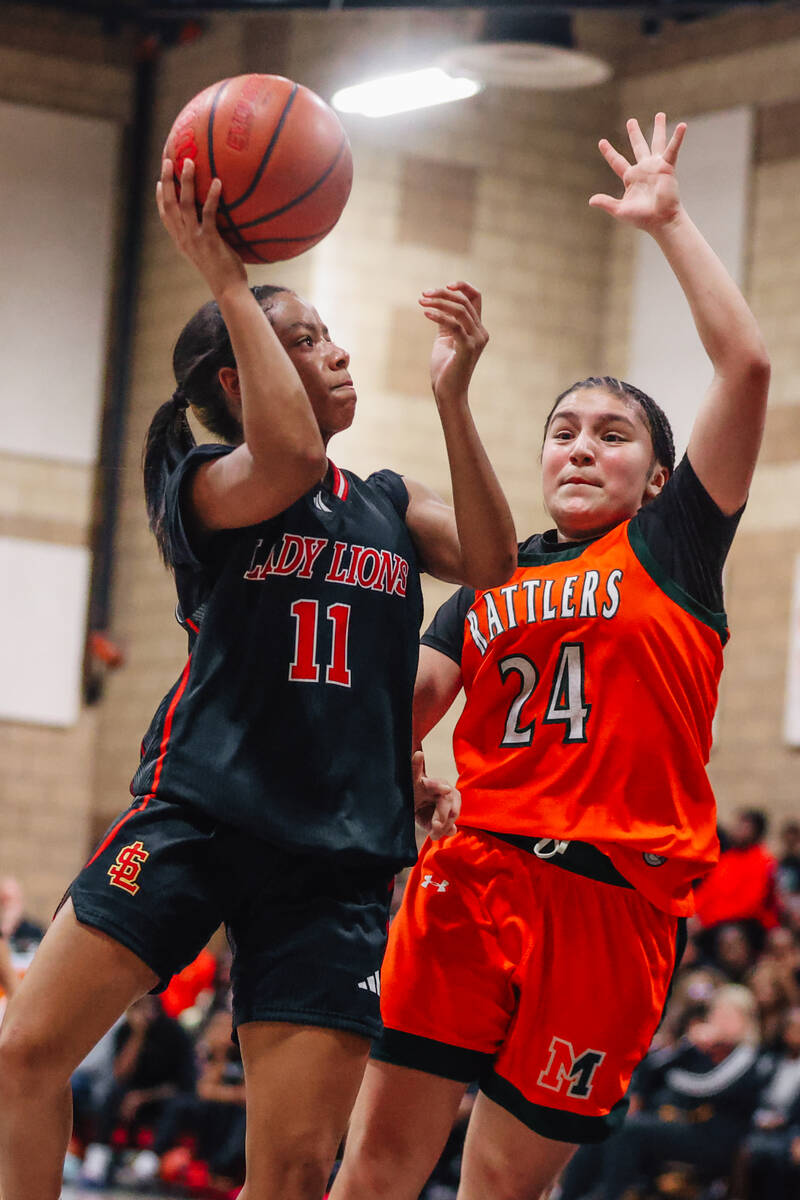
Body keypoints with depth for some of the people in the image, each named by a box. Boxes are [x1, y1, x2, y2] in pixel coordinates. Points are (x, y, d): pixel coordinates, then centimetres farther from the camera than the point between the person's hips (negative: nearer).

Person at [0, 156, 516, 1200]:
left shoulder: (389, 505, 18)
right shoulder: (204, 486, 3)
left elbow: (491, 563, -1)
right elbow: (288, 463, -20)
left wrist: (452, 395, -9)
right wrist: (226, 278, -19)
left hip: (339, 855, 3)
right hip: (197, 812, -3)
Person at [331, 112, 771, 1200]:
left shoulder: (672, 547, 8)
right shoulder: (494, 577, 19)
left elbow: (746, 364, -3)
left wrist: (668, 220, 0)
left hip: (614, 897, -3)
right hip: (474, 875, 3)